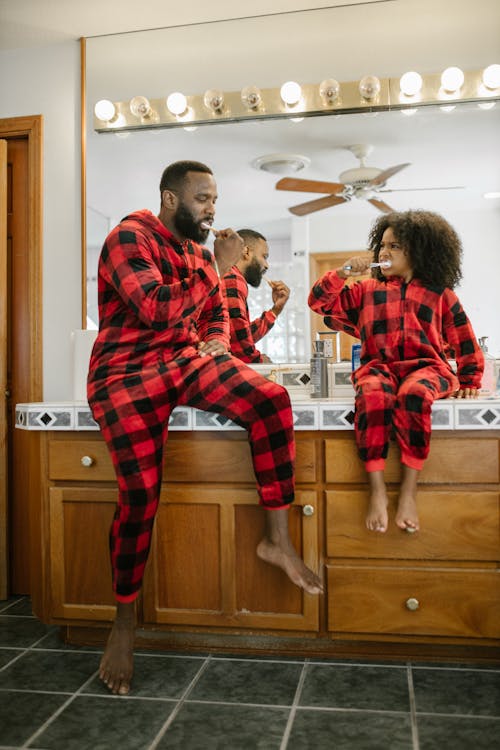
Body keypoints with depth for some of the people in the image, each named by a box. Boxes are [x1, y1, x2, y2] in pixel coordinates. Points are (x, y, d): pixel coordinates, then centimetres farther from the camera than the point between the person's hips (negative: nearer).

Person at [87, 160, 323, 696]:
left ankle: (277, 538, -9)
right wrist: (218, 267, -15)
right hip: (128, 374, -6)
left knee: (272, 400, -19)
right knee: (140, 495, -16)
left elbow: (216, 314, 24)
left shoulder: (198, 249, 17)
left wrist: (215, 343, 1)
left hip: (187, 361, 6)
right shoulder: (129, 238, -6)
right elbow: (156, 309, -21)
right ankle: (124, 622, 7)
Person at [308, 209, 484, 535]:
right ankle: (377, 490, -33)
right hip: (379, 366, 1)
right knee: (373, 395, -37)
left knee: (413, 393, -39)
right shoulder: (366, 291, 22)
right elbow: (319, 301, 17)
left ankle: (409, 492, -31)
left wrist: (469, 380, 15)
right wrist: (343, 273, 5)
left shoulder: (440, 294, 18)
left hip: (426, 366, -1)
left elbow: (465, 341, 22)